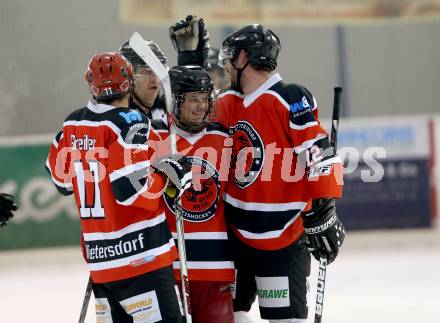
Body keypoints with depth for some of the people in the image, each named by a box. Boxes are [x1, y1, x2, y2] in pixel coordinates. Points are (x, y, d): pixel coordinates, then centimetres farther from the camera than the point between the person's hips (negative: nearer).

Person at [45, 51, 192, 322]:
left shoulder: (73, 124, 8)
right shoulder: (129, 123, -13)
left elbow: (62, 180, 21)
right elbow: (132, 189, -21)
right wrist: (168, 174, -6)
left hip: (99, 257, 8)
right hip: (139, 253, -8)